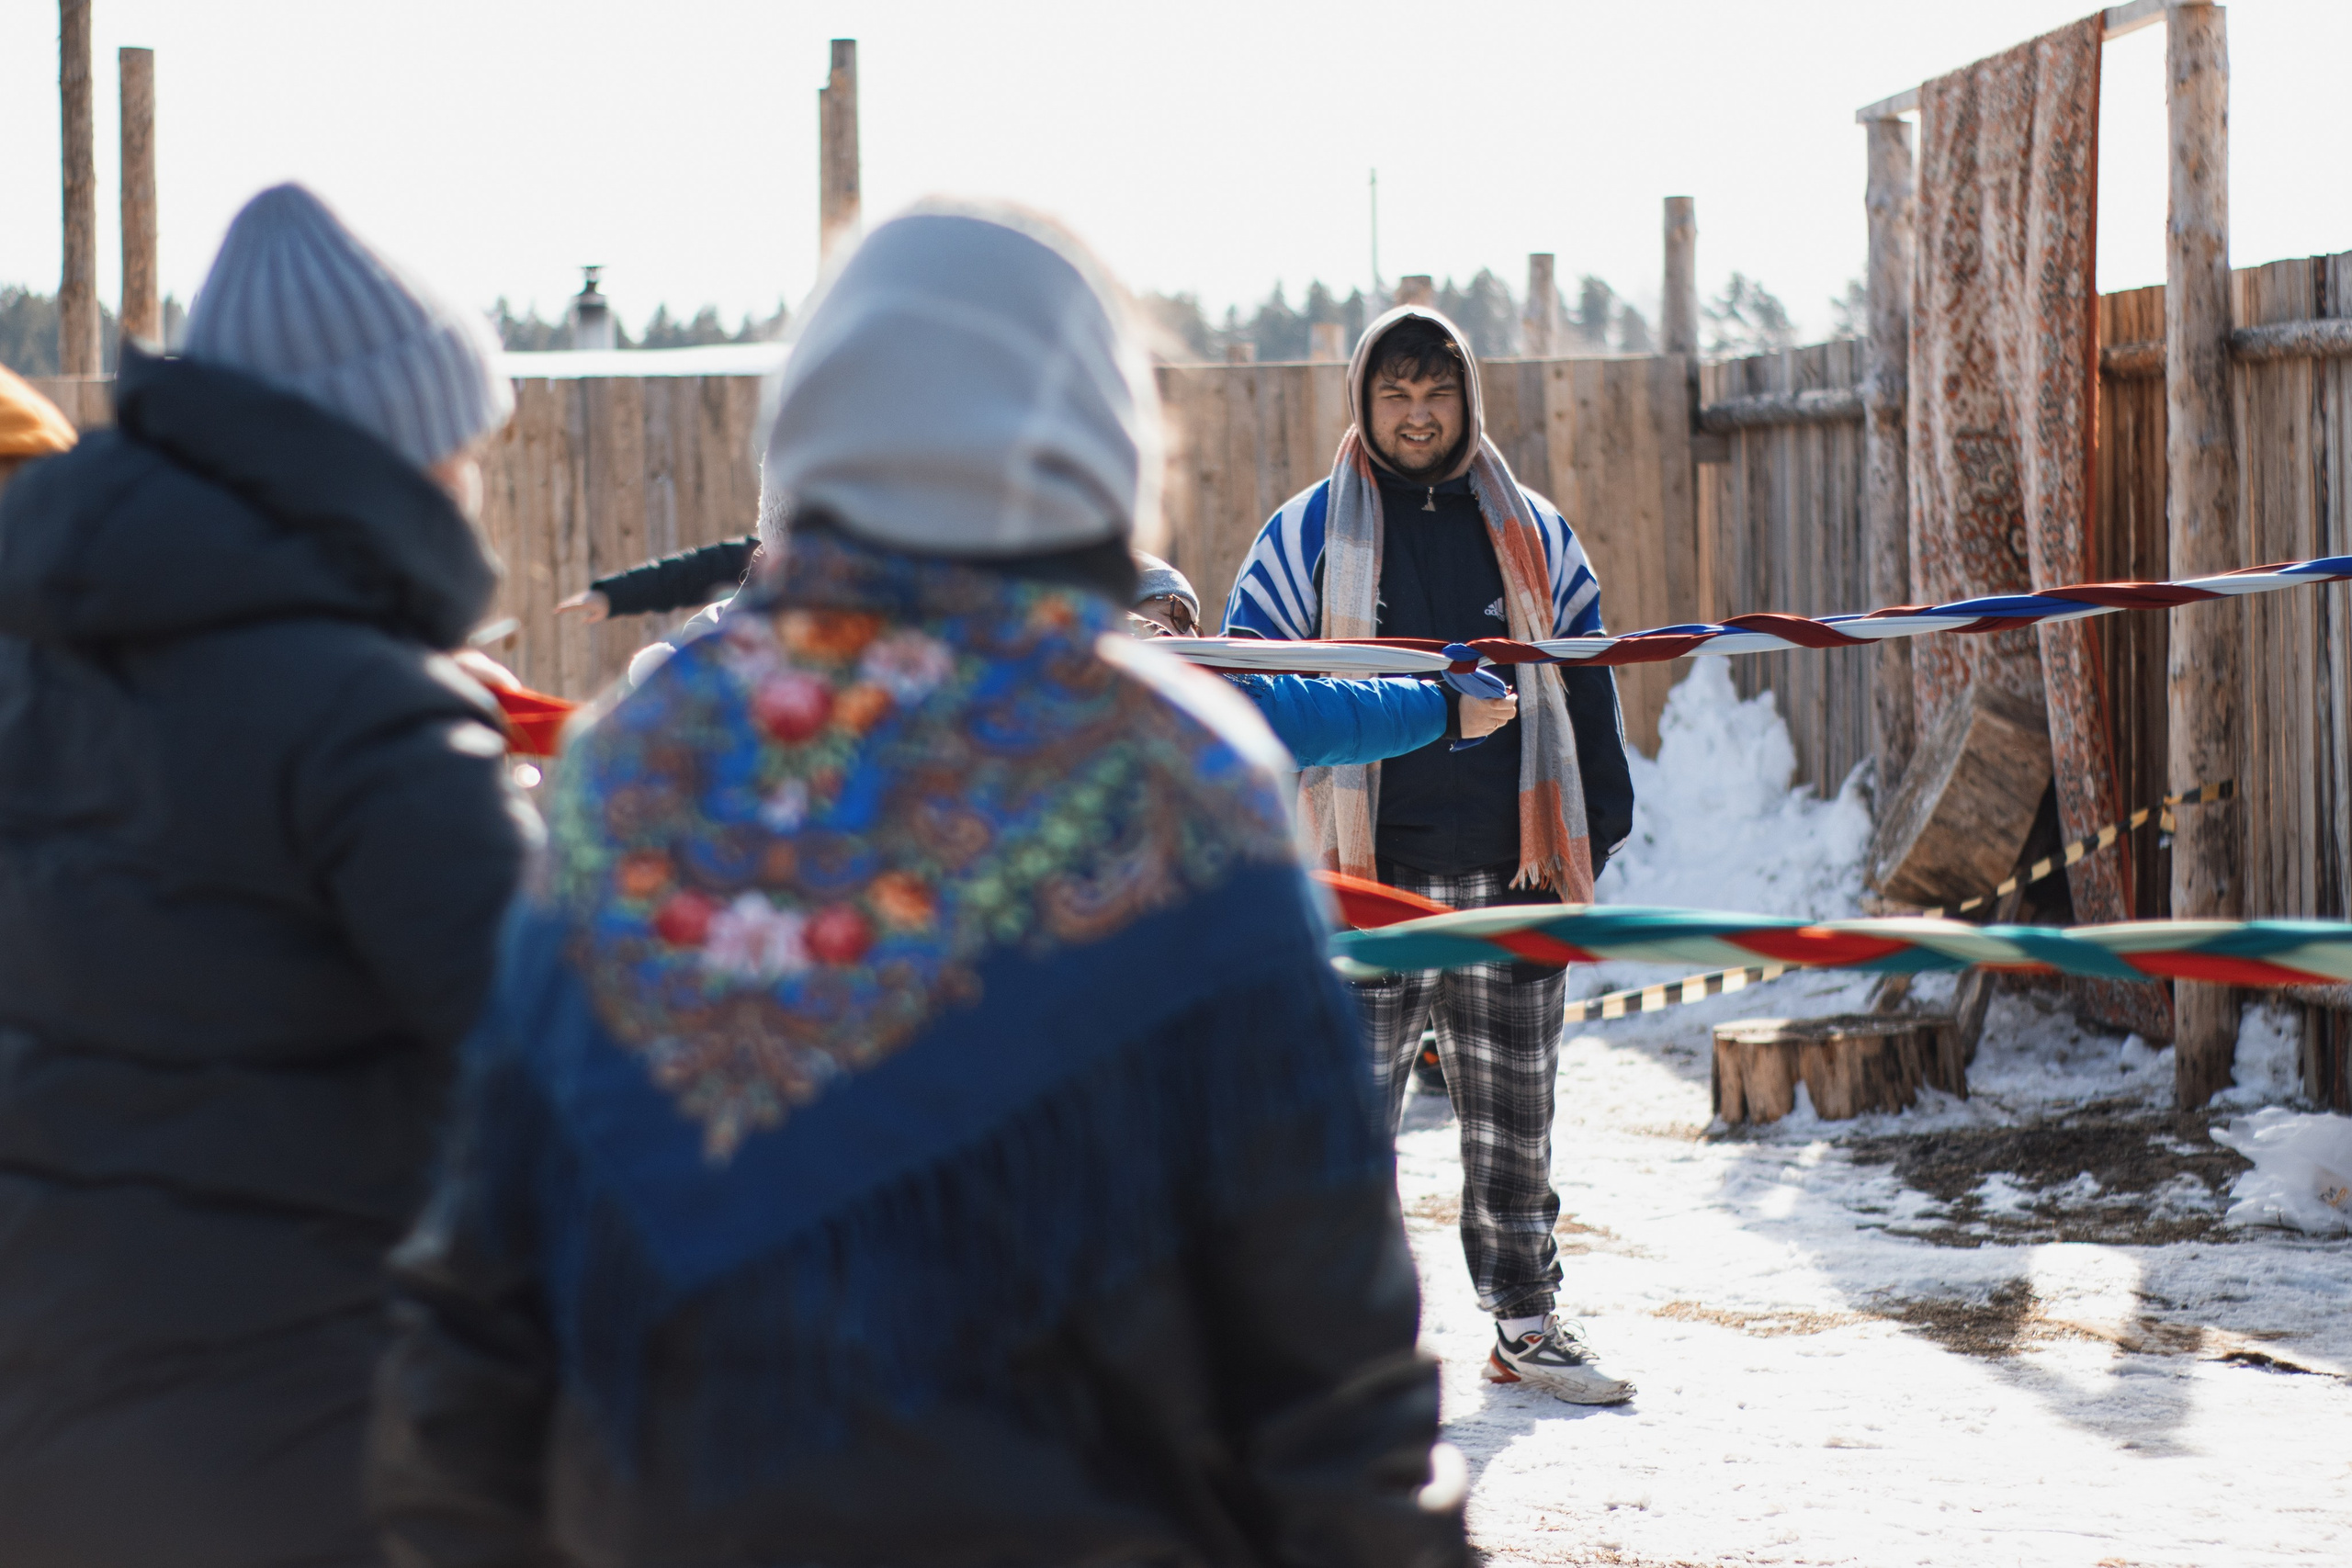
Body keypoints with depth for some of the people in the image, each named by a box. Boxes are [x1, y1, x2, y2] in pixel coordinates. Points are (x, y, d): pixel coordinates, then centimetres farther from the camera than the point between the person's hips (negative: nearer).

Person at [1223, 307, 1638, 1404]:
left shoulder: (1535, 535, 12)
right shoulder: (1307, 535, 4)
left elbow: (1585, 689, 17)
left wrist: (1596, 832, 10)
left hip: (1511, 875, 2)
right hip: (1366, 880, -2)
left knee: (1514, 1116, 9)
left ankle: (1526, 1323, 19)